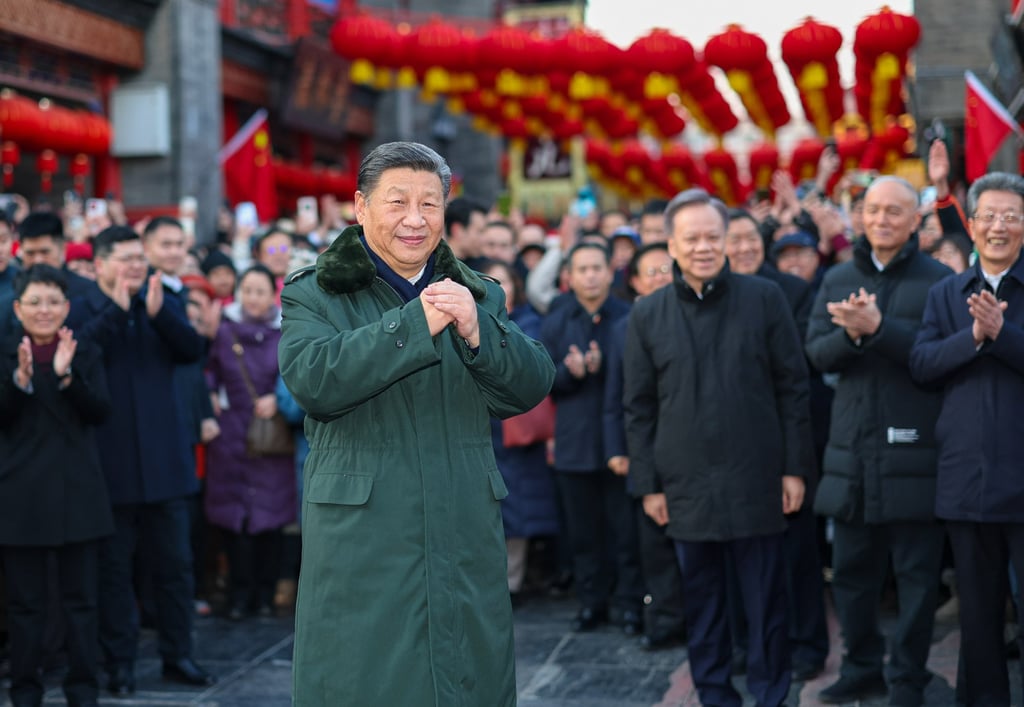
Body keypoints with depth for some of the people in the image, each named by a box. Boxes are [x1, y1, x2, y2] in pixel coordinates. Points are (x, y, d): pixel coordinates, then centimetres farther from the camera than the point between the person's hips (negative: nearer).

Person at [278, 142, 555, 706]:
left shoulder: (480, 296, 14)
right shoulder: (314, 294, 3)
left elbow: (533, 386, 2)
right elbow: (312, 381, -17)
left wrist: (477, 332, -17)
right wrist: (416, 324, -20)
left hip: (467, 546, 4)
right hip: (360, 549, -3)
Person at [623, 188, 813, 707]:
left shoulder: (765, 299, 0)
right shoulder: (647, 314, 4)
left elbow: (792, 386, 2)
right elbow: (638, 405, 7)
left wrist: (795, 468, -1)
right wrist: (648, 483, 3)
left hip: (756, 480, -1)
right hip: (687, 484, 1)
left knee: (765, 597, 5)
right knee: (701, 600, 9)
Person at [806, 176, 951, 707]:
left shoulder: (937, 280, -2)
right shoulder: (837, 281, 12)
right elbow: (817, 352, 3)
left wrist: (877, 328, -22)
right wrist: (851, 334, -16)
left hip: (914, 446, -4)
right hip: (852, 448, 5)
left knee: (916, 571, 2)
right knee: (851, 568, 12)